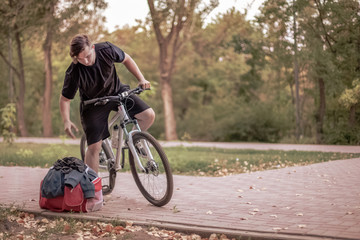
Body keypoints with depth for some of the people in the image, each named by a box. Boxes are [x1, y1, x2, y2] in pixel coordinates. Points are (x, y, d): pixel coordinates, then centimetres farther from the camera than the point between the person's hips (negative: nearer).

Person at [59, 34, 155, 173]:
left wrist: (141, 79, -9)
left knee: (149, 115, -16)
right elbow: (64, 99, -13)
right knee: (94, 147, -10)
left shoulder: (106, 49, -23)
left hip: (117, 92, 3)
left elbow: (126, 59, -2)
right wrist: (66, 121, -28)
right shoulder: (73, 73, -27)